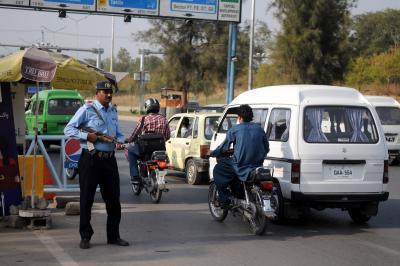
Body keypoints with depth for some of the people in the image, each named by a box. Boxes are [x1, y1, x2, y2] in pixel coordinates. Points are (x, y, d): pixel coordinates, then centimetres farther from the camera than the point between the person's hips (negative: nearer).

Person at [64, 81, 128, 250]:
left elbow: (119, 133, 24)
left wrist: (120, 141, 1)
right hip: (91, 159, -6)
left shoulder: (113, 111, 15)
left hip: (109, 159, 6)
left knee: (113, 199, 8)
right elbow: (68, 129, -7)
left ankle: (113, 236, 19)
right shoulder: (87, 110, -5)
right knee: (87, 199, 1)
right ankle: (85, 237, 11)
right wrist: (87, 136, -19)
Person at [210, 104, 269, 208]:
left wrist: (212, 153, 20)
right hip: (257, 165, 5)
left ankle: (224, 199, 6)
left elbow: (224, 148, 2)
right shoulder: (259, 129, 10)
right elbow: (266, 149, 15)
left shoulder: (235, 130, -3)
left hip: (240, 166, -5)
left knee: (218, 170, 15)